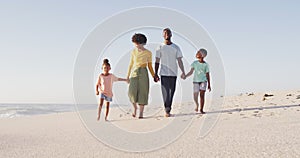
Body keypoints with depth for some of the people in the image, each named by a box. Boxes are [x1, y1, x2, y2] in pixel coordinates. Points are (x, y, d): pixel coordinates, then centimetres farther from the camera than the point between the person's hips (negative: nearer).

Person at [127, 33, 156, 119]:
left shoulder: (148, 53, -1)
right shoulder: (133, 52, 5)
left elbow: (150, 66, 5)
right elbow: (131, 64, 10)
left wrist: (154, 76, -2)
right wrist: (128, 76, 7)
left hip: (143, 73, -1)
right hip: (134, 73, 2)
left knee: (142, 93, -5)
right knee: (132, 92, -12)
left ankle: (141, 113, 5)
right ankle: (135, 107, 16)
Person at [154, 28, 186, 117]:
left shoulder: (176, 48, 7)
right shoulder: (160, 48, 4)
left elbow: (179, 61, 4)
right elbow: (157, 62, 4)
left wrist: (183, 72, -6)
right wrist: (155, 74, -1)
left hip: (173, 73, 2)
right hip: (164, 73, -2)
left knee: (171, 92, 6)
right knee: (165, 91, -10)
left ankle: (168, 109, 17)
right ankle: (167, 110, -11)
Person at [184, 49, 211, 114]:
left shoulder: (205, 64, 0)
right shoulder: (195, 63, 2)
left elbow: (207, 75, 4)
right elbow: (191, 72, 0)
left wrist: (209, 85, 5)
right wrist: (185, 76, -19)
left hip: (203, 81, -1)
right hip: (196, 81, 1)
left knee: (202, 95, -9)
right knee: (195, 97, -3)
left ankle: (201, 109, -2)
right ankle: (197, 105, 27)